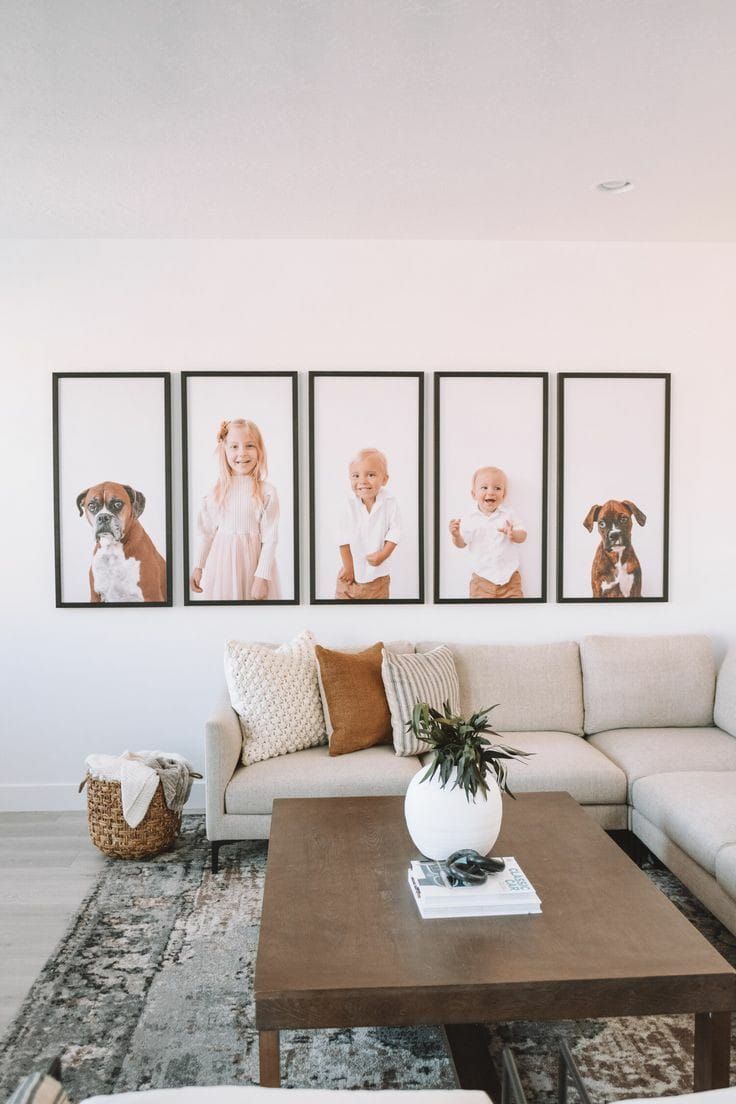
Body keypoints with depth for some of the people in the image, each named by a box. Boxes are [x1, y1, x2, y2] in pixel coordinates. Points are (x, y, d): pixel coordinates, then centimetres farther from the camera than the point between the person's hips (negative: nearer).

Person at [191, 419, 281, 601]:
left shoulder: (267, 492, -8)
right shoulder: (217, 491, 1)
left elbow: (269, 538, -9)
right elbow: (207, 532, 7)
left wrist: (262, 577, -12)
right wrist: (198, 566, 7)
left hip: (252, 562, -2)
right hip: (221, 563, 3)